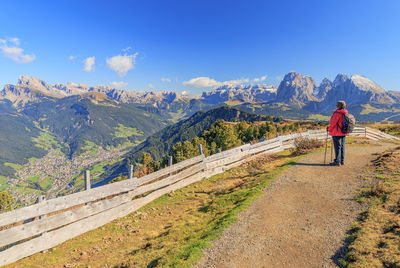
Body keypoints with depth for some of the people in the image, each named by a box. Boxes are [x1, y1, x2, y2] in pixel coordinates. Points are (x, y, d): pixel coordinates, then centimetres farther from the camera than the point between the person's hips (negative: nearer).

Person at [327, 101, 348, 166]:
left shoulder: (337, 113, -18)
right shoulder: (346, 113, 9)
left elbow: (333, 123, -17)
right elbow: (341, 122, 14)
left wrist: (329, 128, -1)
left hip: (337, 133, -8)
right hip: (343, 133, 8)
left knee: (337, 146, -5)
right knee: (342, 146, 13)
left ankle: (337, 161, -1)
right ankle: (342, 160, 21)